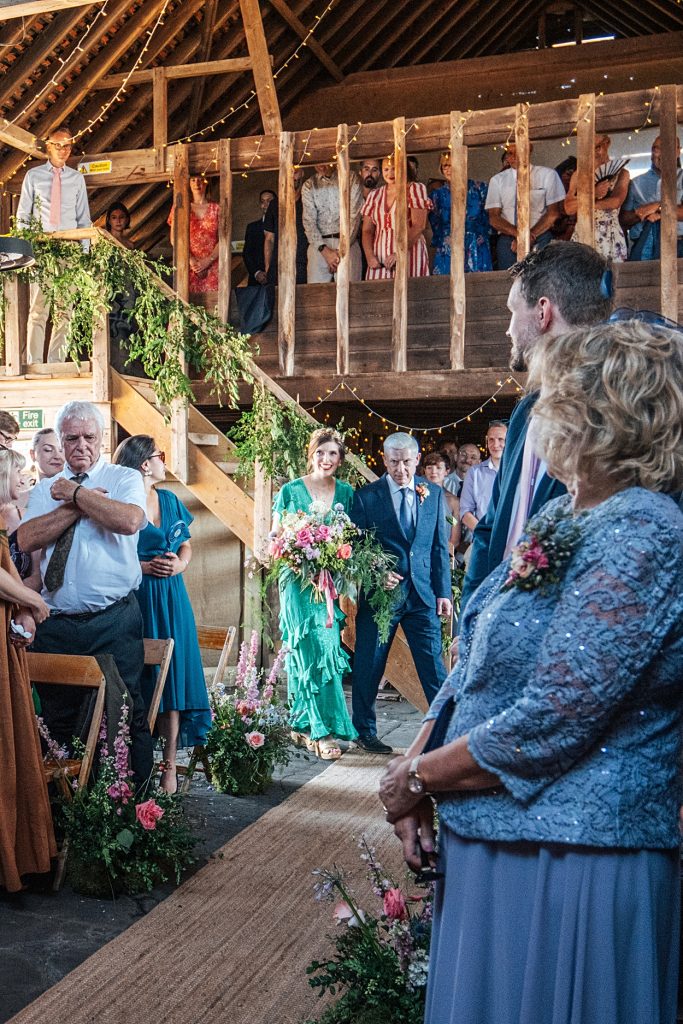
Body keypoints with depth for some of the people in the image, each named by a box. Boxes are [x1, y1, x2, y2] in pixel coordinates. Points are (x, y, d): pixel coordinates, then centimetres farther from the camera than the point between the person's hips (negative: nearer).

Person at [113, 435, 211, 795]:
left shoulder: (169, 500, 12)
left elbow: (186, 546, 16)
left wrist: (180, 563, -4)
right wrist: (144, 566, -17)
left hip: (171, 599, 5)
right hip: (134, 598, -5)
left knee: (172, 674, 3)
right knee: (140, 676, -1)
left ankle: (169, 763, 10)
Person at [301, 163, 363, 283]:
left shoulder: (351, 180, 7)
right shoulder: (309, 186, 12)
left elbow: (355, 217, 0)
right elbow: (309, 222, 3)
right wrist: (325, 250, -11)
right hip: (318, 246, 2)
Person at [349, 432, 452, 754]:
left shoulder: (434, 494, 8)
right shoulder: (366, 496, -1)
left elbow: (440, 546, 8)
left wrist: (443, 592, 3)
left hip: (423, 594, 2)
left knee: (433, 664, 1)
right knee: (368, 667, 7)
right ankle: (366, 733, 24)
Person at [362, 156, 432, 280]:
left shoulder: (415, 189, 4)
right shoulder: (374, 195, 16)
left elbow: (418, 226, -7)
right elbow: (367, 230, 11)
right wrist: (370, 256, -7)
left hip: (409, 257, -3)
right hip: (379, 262, 4)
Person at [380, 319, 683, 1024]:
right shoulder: (562, 517, 8)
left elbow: (545, 727, -24)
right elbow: (476, 665, 11)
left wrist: (415, 779, -11)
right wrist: (415, 769, -2)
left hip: (570, 865, -8)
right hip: (484, 844, 8)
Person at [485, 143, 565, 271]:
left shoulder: (548, 175, 7)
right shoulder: (497, 180, 11)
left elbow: (553, 212, 0)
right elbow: (494, 218, 2)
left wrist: (531, 236, -13)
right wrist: (518, 234, -15)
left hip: (541, 238, -1)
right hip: (507, 239, 1)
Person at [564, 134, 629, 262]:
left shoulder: (620, 173, 5)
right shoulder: (578, 174, 11)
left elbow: (616, 202, -12)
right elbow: (568, 208, 0)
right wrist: (594, 194, -15)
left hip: (610, 235, -2)